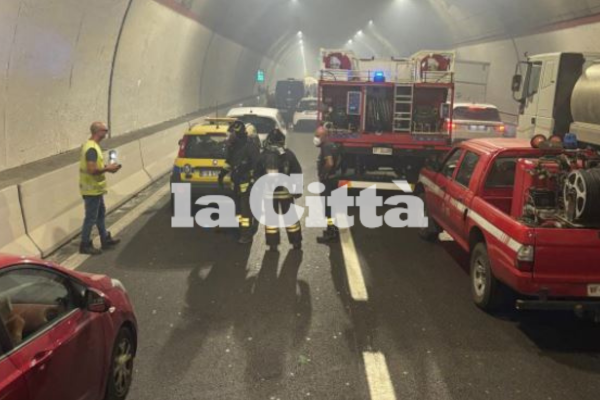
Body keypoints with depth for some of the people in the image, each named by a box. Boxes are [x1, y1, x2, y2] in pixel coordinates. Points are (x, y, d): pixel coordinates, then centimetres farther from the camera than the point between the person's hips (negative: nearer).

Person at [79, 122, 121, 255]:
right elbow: (92, 170, -29)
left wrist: (106, 167, 7)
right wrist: (107, 169, -17)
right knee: (91, 217, 0)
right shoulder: (92, 149, -23)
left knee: (101, 213, 19)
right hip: (92, 189, -11)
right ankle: (85, 245, 10)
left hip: (95, 188, 11)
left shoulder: (92, 145, 9)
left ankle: (105, 239, 31)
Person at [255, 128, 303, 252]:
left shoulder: (263, 155, -2)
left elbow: (258, 174, 4)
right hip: (285, 191, 0)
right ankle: (296, 242, 16)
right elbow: (297, 172, -2)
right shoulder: (288, 154, -4)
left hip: (268, 191, 0)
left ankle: (273, 244, 8)